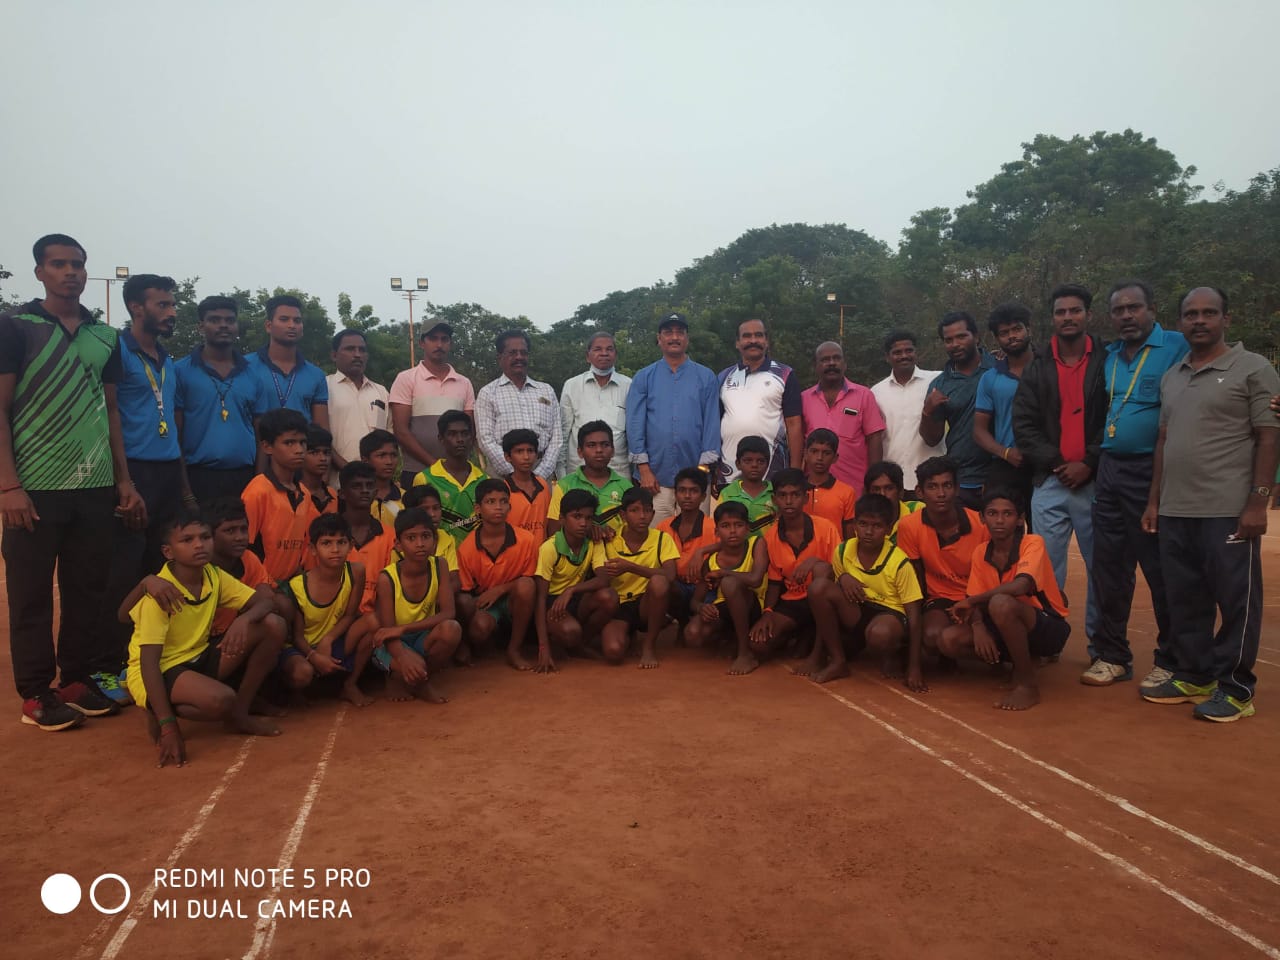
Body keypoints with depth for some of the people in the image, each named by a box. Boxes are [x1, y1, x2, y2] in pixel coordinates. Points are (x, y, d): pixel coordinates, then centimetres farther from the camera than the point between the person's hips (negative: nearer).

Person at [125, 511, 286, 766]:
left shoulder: (214, 576, -3)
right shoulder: (160, 592, -21)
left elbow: (265, 601, -4)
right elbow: (148, 661, -26)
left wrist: (244, 620, -30)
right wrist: (168, 726, -32)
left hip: (198, 659, 7)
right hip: (159, 671, -7)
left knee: (273, 625, -11)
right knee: (221, 700, -37)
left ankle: (240, 714, -1)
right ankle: (158, 715, -4)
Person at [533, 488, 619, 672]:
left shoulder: (593, 543, -6)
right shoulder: (549, 548, -20)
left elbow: (604, 580, -18)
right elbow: (540, 597, -23)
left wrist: (571, 590, -35)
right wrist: (544, 649, -31)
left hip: (577, 600, 5)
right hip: (551, 602, -5)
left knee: (608, 597, -26)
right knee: (570, 631, -37)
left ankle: (583, 643, -2)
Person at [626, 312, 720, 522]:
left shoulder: (706, 377, 7)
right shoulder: (644, 377, 7)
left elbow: (712, 423, 3)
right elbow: (635, 424, 2)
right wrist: (644, 469, -6)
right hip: (655, 477, 0)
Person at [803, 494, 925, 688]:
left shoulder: (899, 562, -16)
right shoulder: (843, 551, -6)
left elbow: (913, 614, -14)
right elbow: (830, 595, 10)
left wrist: (914, 667, -18)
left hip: (891, 614, -4)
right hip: (856, 610, 4)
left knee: (879, 634, -42)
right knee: (818, 587, -24)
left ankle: (891, 655, 0)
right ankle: (837, 661, -10)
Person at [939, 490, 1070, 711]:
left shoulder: (1033, 543, -16)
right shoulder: (980, 552, 1)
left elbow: (1021, 586, -34)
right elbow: (975, 598, 1)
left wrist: (971, 601, -24)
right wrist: (978, 627, -21)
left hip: (1049, 628, -6)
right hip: (1009, 628, 6)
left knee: (1000, 603, -37)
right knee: (949, 640, -17)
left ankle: (1027, 683, -17)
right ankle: (1024, 661, 5)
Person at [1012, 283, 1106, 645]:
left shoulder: (1107, 363, 5)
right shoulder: (1037, 369, 11)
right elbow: (1023, 425, 3)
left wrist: (1088, 463, -10)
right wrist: (1055, 462, -7)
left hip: (1095, 481, -1)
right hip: (1049, 482, 1)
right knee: (1046, 567, 2)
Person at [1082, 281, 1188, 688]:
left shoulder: (1176, 347, -6)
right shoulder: (1109, 355, 13)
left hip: (1152, 473, -6)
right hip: (1109, 471, 6)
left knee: (1162, 572, 3)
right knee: (1108, 568, 10)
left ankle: (1170, 662, 16)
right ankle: (1112, 655, 21)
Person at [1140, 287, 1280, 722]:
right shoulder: (1172, 376, 15)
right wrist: (1154, 500, 12)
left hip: (1229, 511, -5)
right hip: (1176, 512, 6)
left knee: (1236, 601, 2)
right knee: (1185, 601, 11)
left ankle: (1235, 687, 12)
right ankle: (1192, 676, 23)